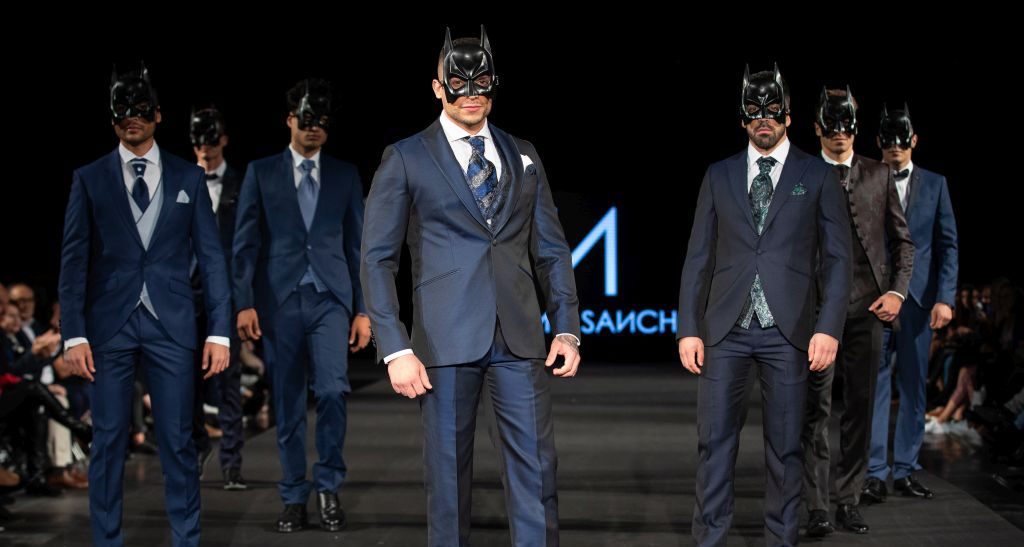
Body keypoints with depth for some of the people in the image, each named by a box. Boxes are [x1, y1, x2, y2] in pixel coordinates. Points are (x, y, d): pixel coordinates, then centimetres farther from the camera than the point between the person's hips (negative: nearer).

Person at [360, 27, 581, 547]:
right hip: (447, 341, -3)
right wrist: (396, 349, -9)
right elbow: (377, 258, -1)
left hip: (519, 339, 3)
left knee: (536, 473, 0)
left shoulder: (522, 156, 14)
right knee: (448, 473, 4)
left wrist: (567, 327, 5)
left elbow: (551, 248, 15)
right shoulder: (406, 158, 3)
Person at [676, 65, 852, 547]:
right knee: (714, 440, 0)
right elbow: (698, 257, 10)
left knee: (785, 446, 4)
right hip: (726, 328, 1)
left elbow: (837, 258, 3)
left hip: (787, 331, -1)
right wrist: (689, 328, 2)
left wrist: (829, 327, -8)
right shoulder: (719, 175, 12)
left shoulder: (817, 176, 6)